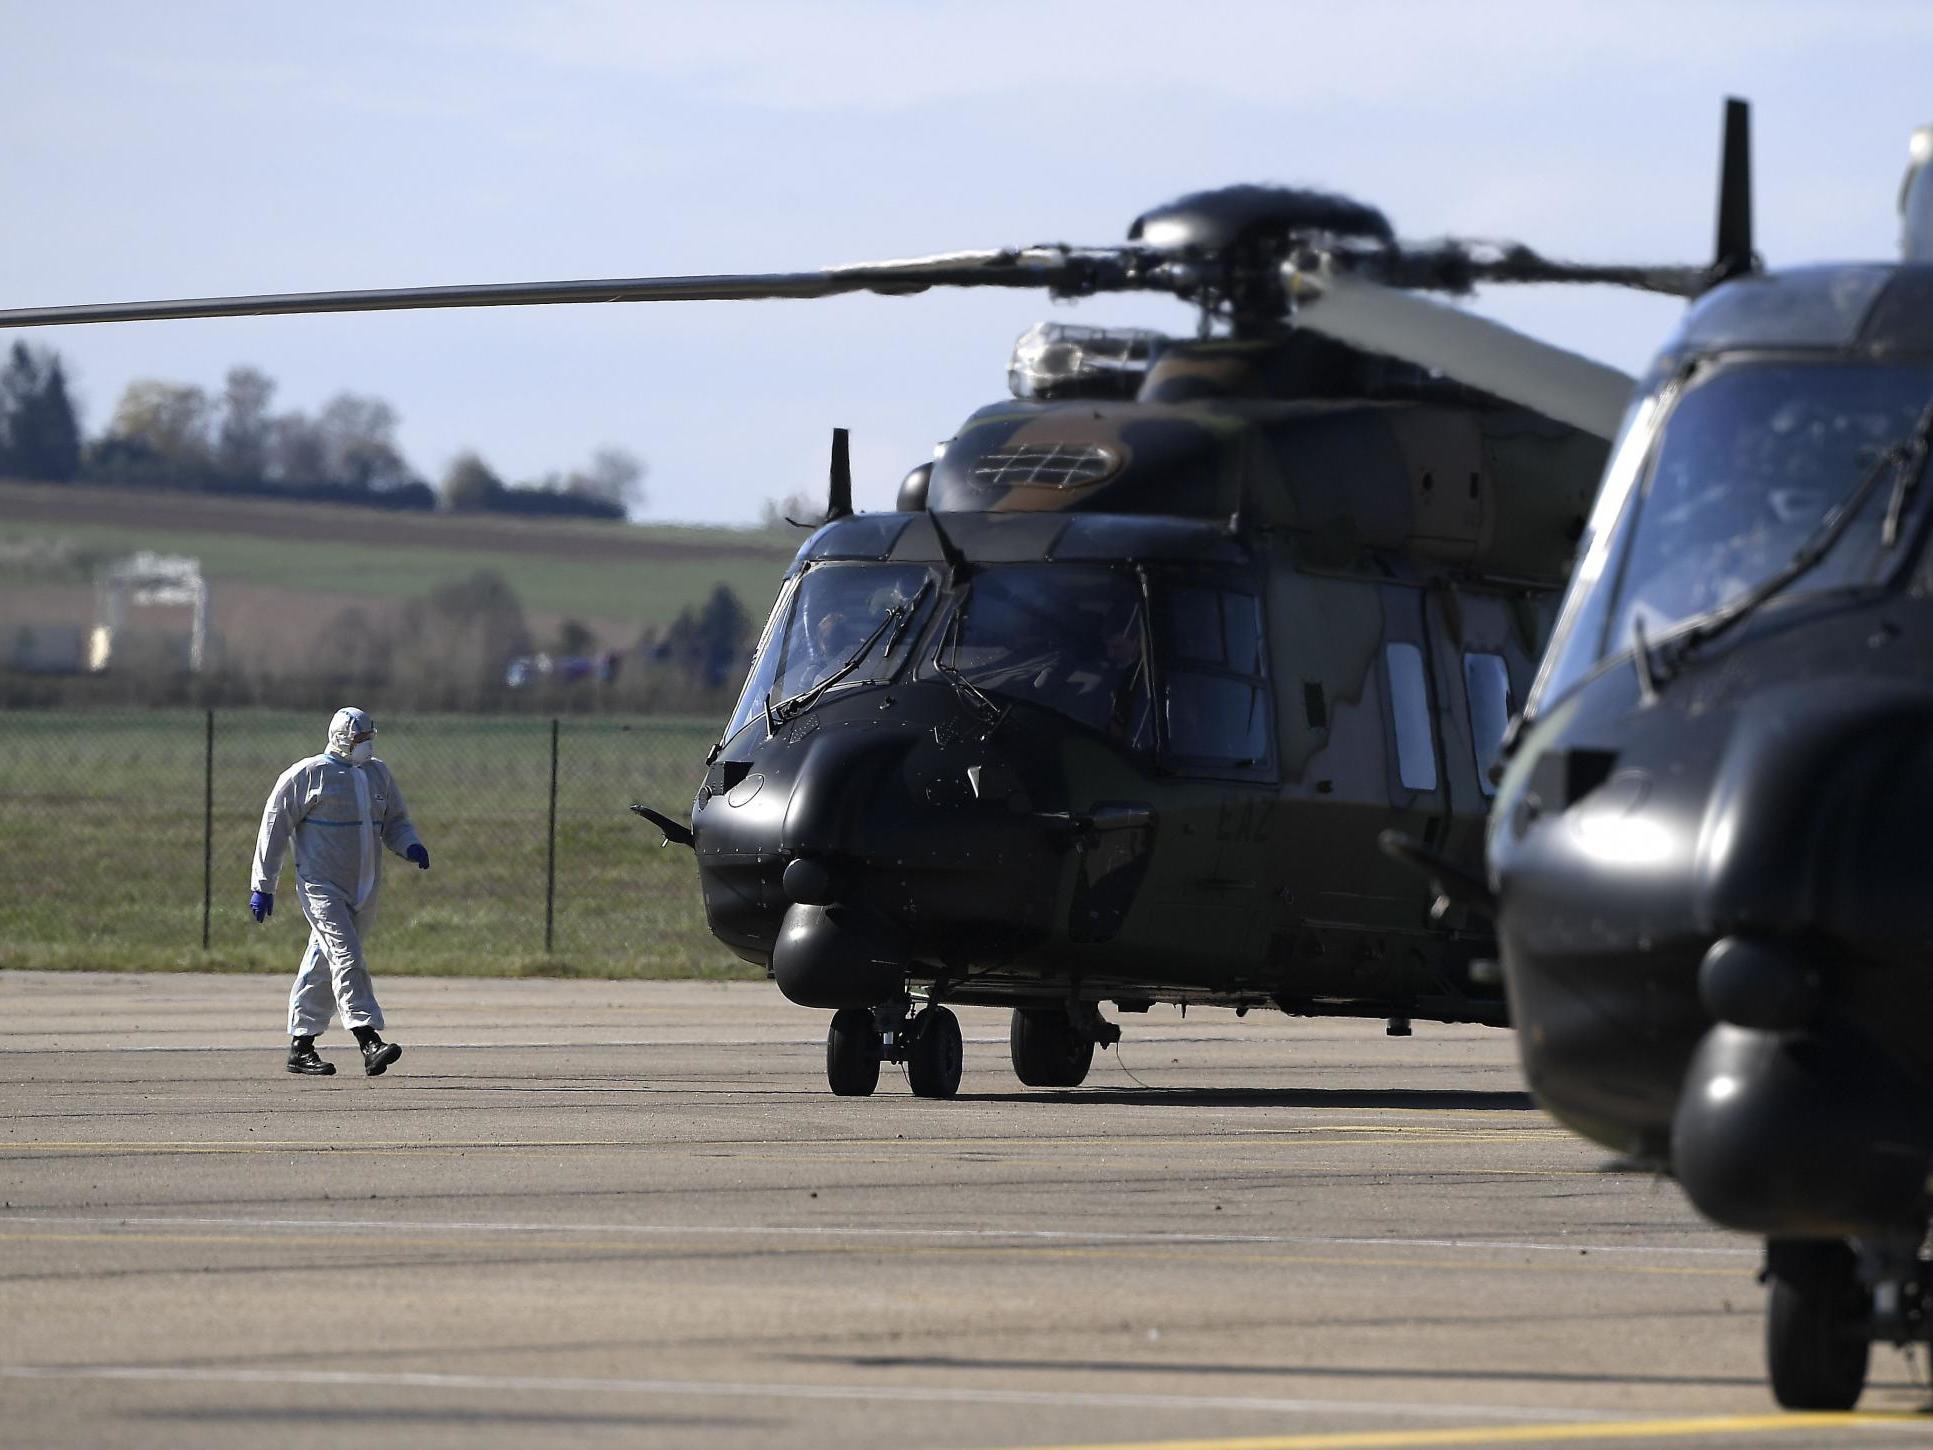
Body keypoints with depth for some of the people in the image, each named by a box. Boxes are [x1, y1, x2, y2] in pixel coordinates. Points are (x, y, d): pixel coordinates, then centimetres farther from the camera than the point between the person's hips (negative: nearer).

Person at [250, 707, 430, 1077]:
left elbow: (394, 822, 22)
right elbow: (273, 829, -3)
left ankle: (301, 1047, 17)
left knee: (324, 965, 11)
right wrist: (263, 887, -5)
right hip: (321, 886, -6)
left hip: (363, 889, 6)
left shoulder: (377, 774, 13)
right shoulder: (307, 775, -6)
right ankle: (369, 1043, -26)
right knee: (346, 958, -17)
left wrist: (410, 845, -2)